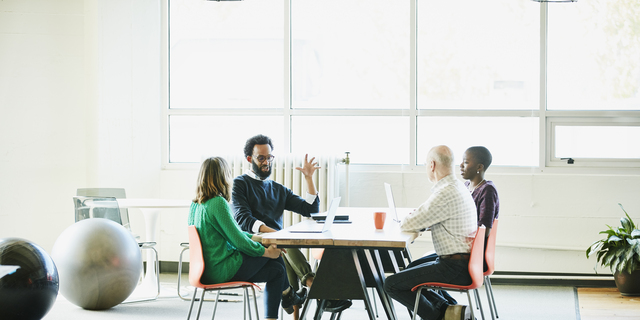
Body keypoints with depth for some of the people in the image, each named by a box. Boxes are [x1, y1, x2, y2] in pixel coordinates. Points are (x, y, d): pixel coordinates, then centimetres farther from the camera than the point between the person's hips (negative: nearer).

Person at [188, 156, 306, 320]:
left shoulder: (196, 204, 8)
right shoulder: (218, 203, -20)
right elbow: (238, 241, -17)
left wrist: (258, 238, 16)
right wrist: (267, 251, -3)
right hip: (221, 271, -9)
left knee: (276, 270, 12)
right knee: (273, 251, 5)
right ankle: (287, 293, 27)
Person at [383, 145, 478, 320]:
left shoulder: (445, 194, -21)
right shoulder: (458, 187, 12)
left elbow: (407, 225, -17)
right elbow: (426, 218, 25)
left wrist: (406, 220, 5)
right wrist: (414, 219, 8)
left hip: (454, 269, -10)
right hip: (465, 264, 10)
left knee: (392, 284, -7)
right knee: (407, 274, 26)